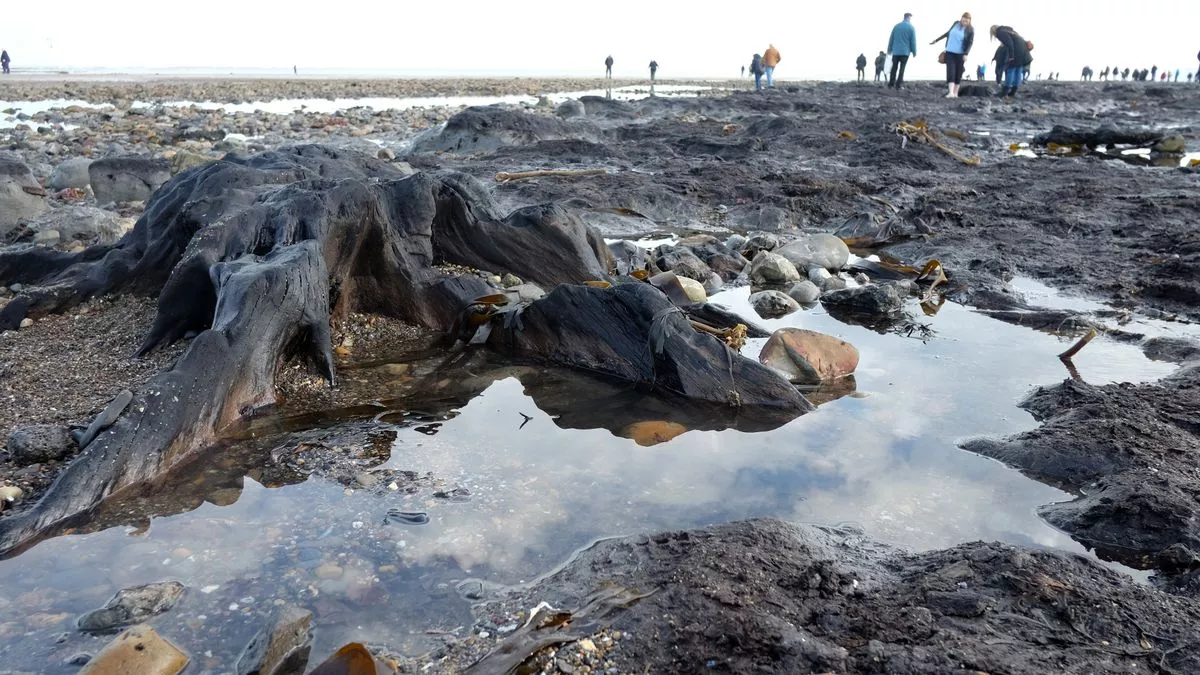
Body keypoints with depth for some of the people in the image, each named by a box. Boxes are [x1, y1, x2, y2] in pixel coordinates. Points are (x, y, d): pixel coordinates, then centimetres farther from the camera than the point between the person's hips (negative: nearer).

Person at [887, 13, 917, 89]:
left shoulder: (896, 26, 6)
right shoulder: (911, 27, -4)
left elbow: (891, 39, 8)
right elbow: (913, 41, -4)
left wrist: (889, 49, 15)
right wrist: (914, 52, 2)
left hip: (895, 51, 3)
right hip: (905, 51, -3)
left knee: (894, 68, 10)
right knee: (902, 68, 1)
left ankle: (891, 84, 7)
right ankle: (898, 85, -4)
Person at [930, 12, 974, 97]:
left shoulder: (970, 30, -5)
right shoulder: (956, 23, 5)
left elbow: (970, 42, -10)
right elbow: (948, 32, 19)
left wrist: (966, 54, -25)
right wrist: (937, 40, 24)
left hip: (960, 54, -2)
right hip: (950, 52, 2)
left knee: (958, 73, 3)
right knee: (950, 71, -11)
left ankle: (955, 93, 12)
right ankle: (951, 92, -21)